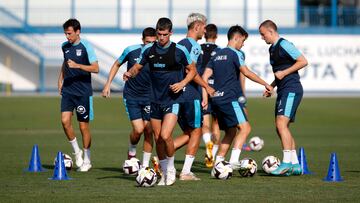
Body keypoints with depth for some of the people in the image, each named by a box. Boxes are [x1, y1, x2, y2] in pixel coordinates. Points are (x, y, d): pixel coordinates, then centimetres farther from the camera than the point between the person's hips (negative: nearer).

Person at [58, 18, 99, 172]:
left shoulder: (86, 46, -9)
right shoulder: (65, 46, 8)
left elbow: (95, 68, -13)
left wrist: (77, 65, -23)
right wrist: (61, 79, 15)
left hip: (83, 91, -5)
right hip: (67, 90, 5)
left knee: (84, 126, 1)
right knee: (65, 120, -12)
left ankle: (86, 160, 15)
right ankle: (77, 152, 8)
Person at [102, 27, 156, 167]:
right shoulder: (131, 51, -9)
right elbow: (117, 64, 8)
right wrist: (108, 84, 7)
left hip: (149, 97, 1)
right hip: (131, 96, -1)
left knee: (148, 131, -4)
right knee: (138, 129, -13)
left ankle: (145, 165, 7)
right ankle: (131, 153, 17)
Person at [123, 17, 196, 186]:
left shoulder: (179, 50, -6)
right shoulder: (148, 50, 2)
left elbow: (192, 70, 5)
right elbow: (137, 67, 11)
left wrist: (182, 83, -11)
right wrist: (130, 74, -11)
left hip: (172, 100, -4)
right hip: (155, 100, 4)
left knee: (165, 135, -19)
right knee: (157, 139, 8)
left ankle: (170, 168, 3)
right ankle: (165, 173, 23)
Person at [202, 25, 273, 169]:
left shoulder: (217, 55, 19)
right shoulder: (236, 54, -4)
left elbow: (205, 76, 14)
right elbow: (246, 72, -16)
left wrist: (205, 98, 12)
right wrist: (265, 84, -11)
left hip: (217, 99, 9)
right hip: (230, 98, -9)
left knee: (231, 132, 16)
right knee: (245, 127, -15)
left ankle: (218, 163, 13)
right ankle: (234, 160, -29)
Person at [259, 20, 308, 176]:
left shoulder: (284, 45, -12)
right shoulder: (272, 49, 17)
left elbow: (303, 61, -15)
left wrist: (284, 73, -17)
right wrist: (271, 86, 17)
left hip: (291, 89, -10)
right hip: (283, 90, 10)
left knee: (281, 123, -20)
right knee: (281, 128, 10)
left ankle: (287, 163, -22)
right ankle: (295, 165, 14)